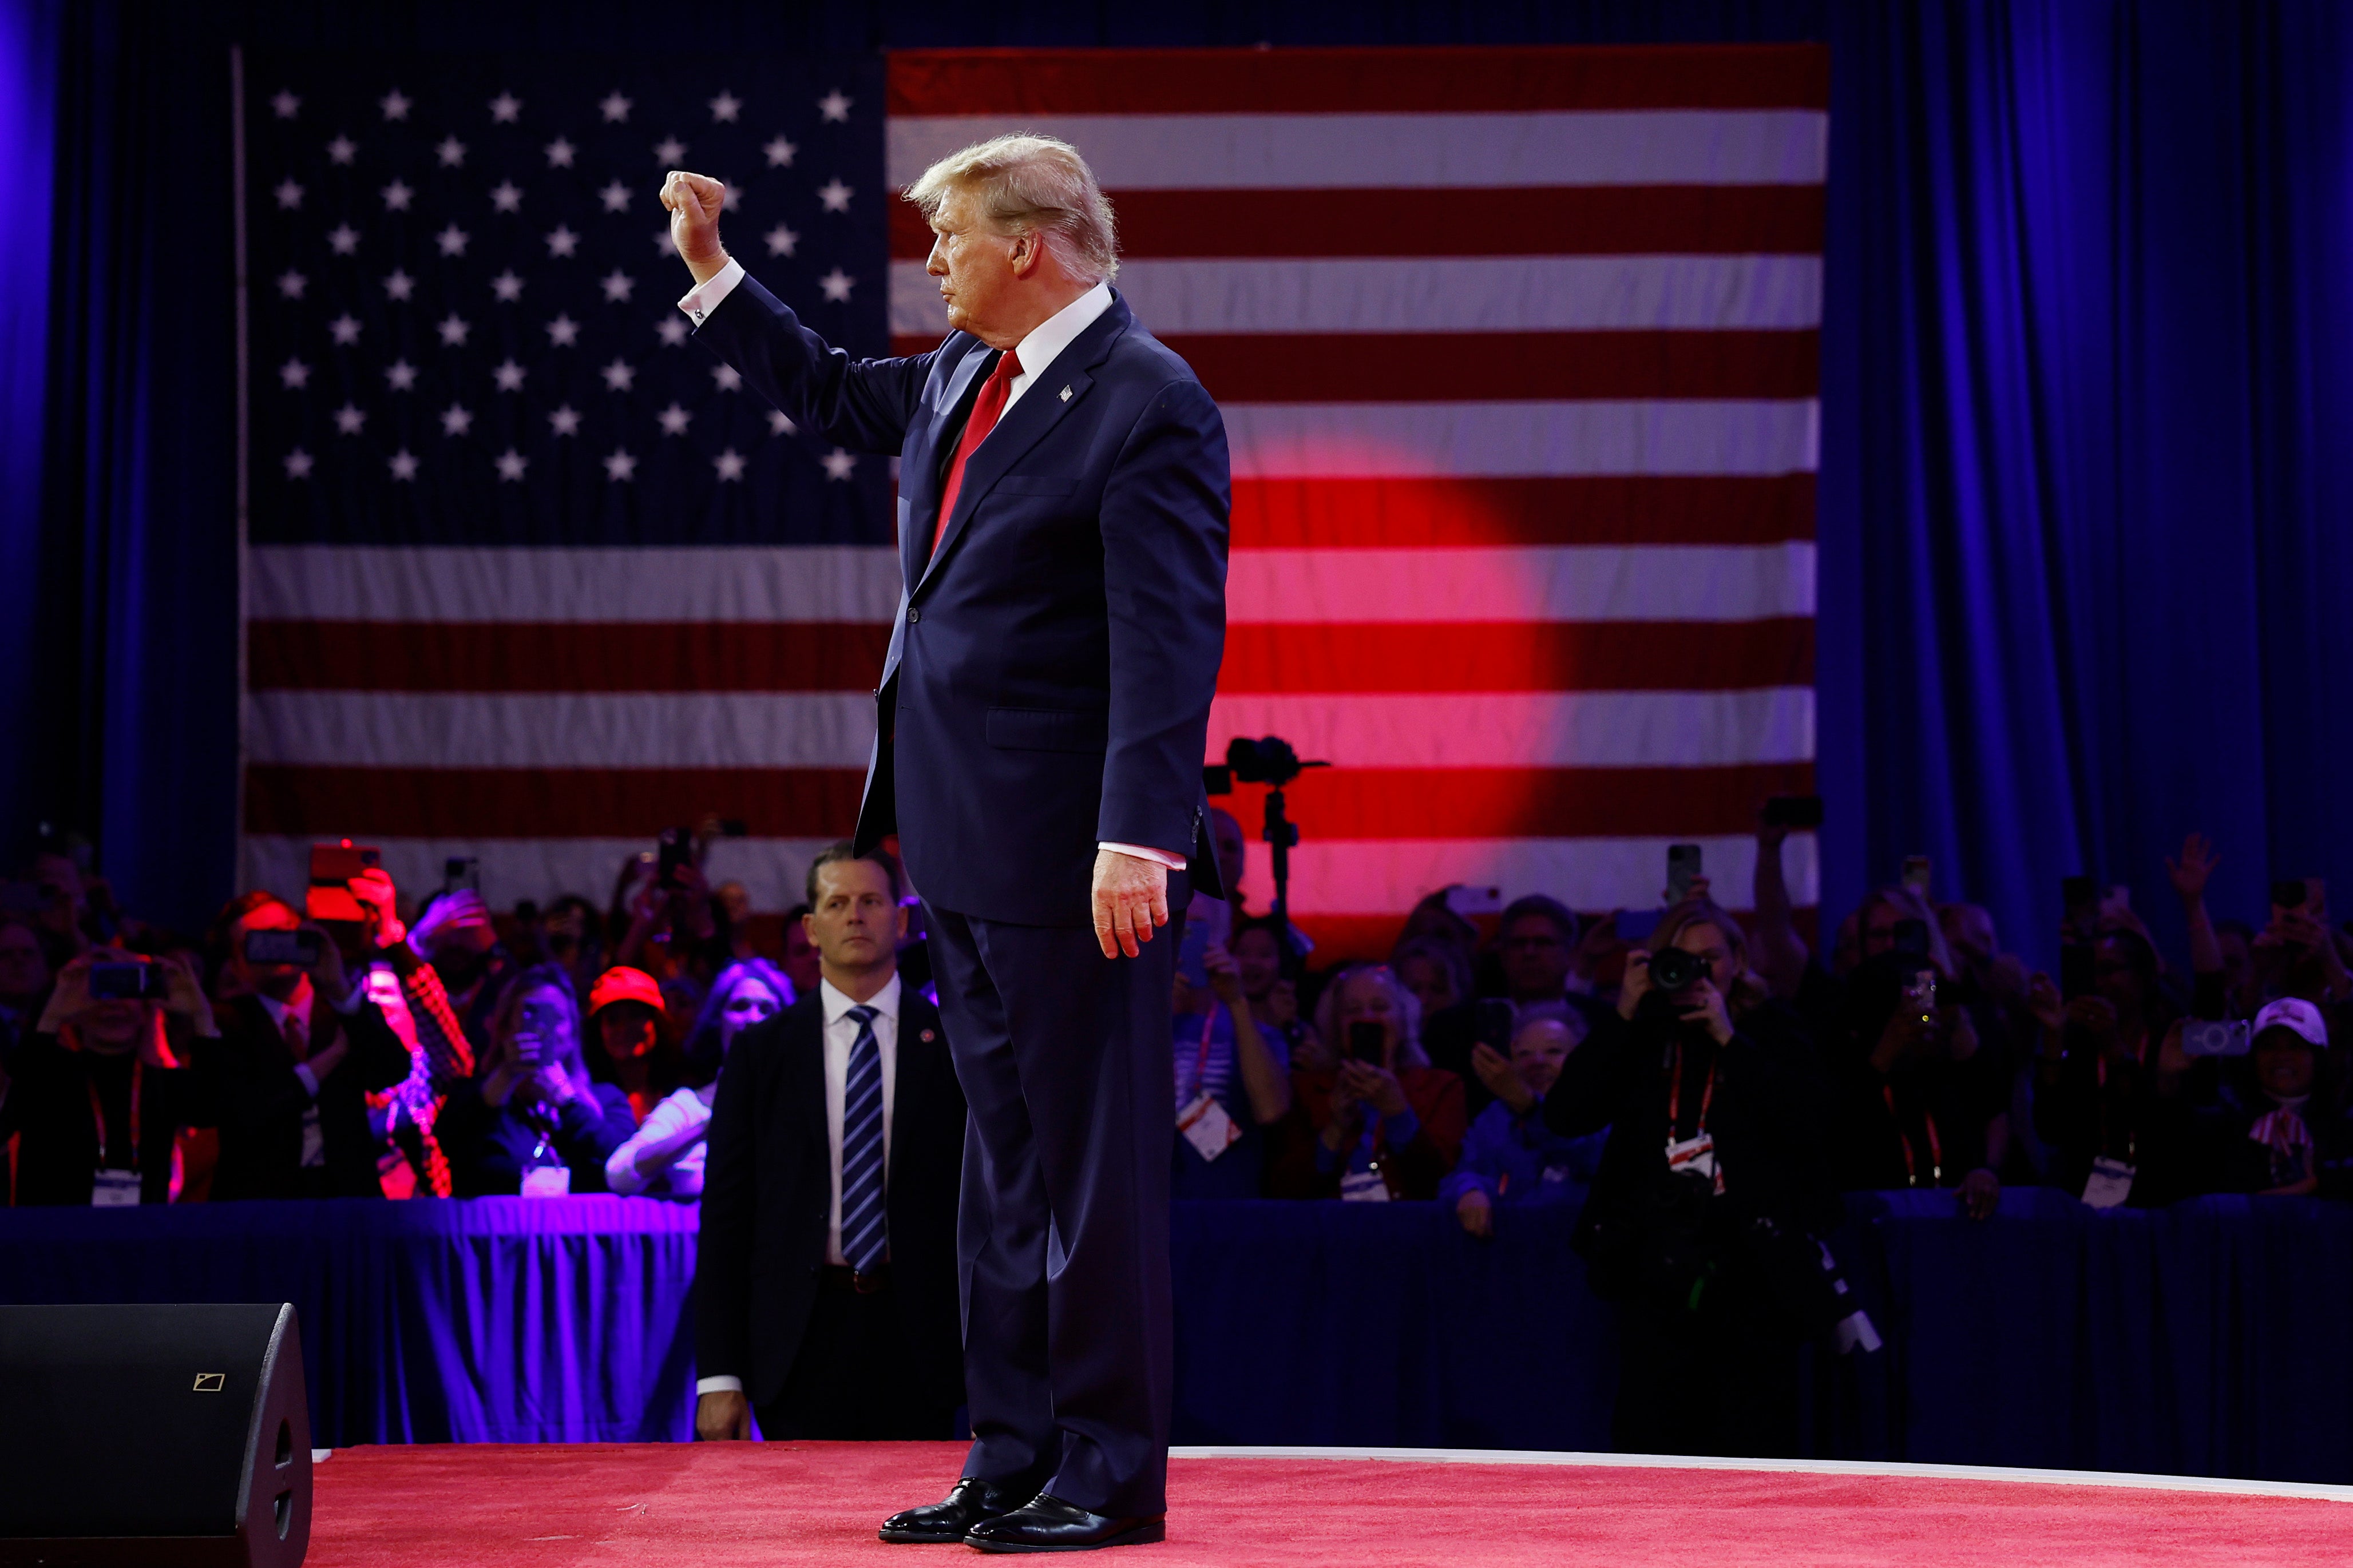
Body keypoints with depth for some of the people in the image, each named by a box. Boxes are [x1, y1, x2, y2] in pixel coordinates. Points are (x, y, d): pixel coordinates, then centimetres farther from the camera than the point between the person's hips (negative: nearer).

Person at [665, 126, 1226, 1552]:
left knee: (1091, 1162, -2)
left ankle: (1110, 1477, 6)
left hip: (1069, 852, -9)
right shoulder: (960, 378, 13)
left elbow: (1170, 640, -19)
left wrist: (1138, 842, -25)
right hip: (965, 844, 9)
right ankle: (1014, 1459, 22)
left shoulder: (1149, 404, -14)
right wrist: (712, 269, 29)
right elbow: (831, 394, 34)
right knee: (1004, 1160, 14)